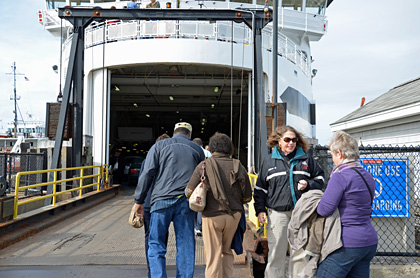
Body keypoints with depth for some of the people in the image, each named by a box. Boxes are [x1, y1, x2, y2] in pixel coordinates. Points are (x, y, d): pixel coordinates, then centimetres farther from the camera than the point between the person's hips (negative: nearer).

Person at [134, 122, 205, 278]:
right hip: (186, 202, 2)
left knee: (156, 244, 5)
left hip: (162, 200, -2)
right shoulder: (197, 150, 15)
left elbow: (147, 174, 1)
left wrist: (139, 200, 4)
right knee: (185, 245, 9)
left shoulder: (159, 146, 8)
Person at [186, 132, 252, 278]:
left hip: (212, 215, -3)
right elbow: (247, 197, 3)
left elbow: (189, 192, -7)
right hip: (234, 215, 3)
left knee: (213, 256, 8)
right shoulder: (239, 167, 0)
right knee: (227, 251, 23)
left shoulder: (204, 166, -6)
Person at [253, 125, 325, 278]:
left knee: (300, 253, 8)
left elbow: (320, 179, 15)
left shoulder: (306, 159, 9)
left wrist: (308, 184, -6)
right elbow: (260, 188, 11)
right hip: (277, 213, -1)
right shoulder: (269, 161, 8)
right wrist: (260, 210, 3)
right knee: (276, 254, 4)